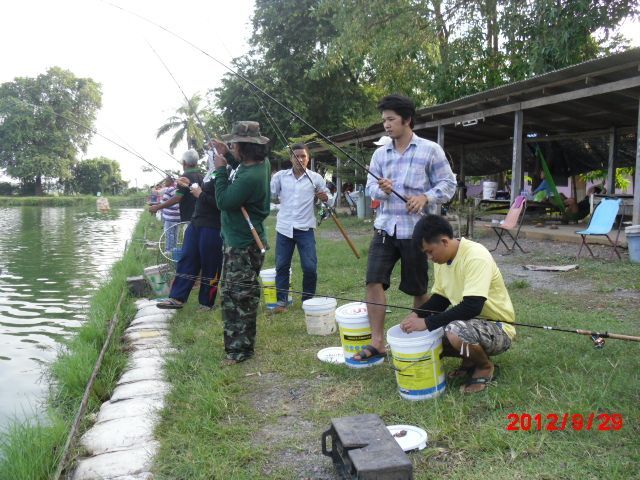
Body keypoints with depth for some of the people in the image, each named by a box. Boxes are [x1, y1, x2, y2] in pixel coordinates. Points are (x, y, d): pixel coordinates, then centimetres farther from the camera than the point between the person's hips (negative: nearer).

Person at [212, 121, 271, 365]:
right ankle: (235, 342, 33)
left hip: (244, 246, -11)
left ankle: (240, 349, 8)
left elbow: (224, 201, -21)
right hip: (236, 241, 11)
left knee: (241, 296, -2)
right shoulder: (260, 163, 3)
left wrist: (221, 169, -13)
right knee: (231, 294, 20)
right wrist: (227, 155, 11)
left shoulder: (250, 177, -27)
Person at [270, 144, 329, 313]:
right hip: (284, 228, 1)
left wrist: (325, 197, -13)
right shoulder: (280, 176, 3)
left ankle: (308, 300, 17)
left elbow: (327, 196, 10)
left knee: (310, 267, -1)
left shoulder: (316, 178, 2)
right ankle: (281, 301, 17)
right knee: (281, 266, 6)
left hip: (305, 229, -1)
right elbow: (270, 195, 1)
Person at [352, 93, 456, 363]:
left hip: (415, 229, -3)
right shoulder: (380, 154, 10)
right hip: (384, 227, 3)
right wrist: (381, 189, -12)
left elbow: (448, 184, -2)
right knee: (374, 281, -8)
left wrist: (426, 198, -19)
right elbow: (370, 186, 11)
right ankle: (377, 342, 0)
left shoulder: (430, 150, -2)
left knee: (418, 289, 8)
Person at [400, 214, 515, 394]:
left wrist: (427, 322, -32)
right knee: (423, 333, -3)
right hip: (469, 323, 8)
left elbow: (472, 307, -34)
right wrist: (417, 314, -9)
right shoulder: (442, 259, -1)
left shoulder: (476, 257, -26)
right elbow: (440, 298, 9)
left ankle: (485, 367, -5)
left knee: (456, 332, -36)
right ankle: (470, 359, 12)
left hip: (497, 329, -8)